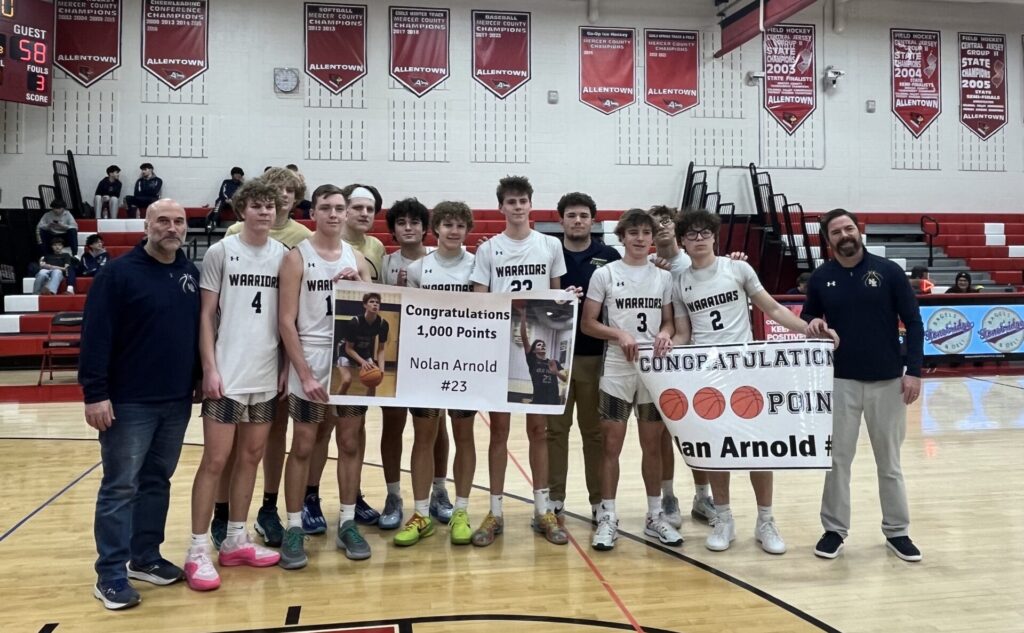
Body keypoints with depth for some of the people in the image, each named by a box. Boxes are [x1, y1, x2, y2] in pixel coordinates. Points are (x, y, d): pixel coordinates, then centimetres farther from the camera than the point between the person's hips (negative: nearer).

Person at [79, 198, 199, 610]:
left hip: (178, 402, 6)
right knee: (120, 488, 1)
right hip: (129, 403, -6)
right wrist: (95, 393, -17)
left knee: (157, 482, 15)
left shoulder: (192, 274, 8)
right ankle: (110, 575, 9)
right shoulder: (119, 272, -9)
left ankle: (145, 558, 27)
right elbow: (95, 335, -13)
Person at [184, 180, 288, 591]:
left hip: (266, 375, 4)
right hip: (227, 374, -4)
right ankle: (198, 551, 7)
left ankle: (236, 541, 22)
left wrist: (286, 366, 5)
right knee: (215, 461, -2)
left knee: (251, 456, 11)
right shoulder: (220, 253, -2)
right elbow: (207, 315, -2)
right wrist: (210, 368, -9)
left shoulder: (283, 255, 6)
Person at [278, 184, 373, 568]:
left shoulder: (357, 259, 9)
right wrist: (305, 374, -15)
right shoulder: (297, 257, -4)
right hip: (310, 365, -4)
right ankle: (294, 528, 12)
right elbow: (287, 321, -9)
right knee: (303, 447, 2)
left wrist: (360, 285, -10)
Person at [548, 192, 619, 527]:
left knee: (595, 431, 8)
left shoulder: (610, 257, 4)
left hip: (597, 356, 0)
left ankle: (599, 502, 19)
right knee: (555, 429, 6)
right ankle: (554, 500, 17)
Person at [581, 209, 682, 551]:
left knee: (652, 445, 11)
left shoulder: (664, 277, 7)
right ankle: (607, 518, 12)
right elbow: (588, 323, -2)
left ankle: (655, 515, 23)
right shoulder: (604, 274, -2)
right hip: (617, 369, -2)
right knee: (612, 445, 2)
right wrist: (619, 334, -18)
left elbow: (669, 321, 11)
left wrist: (665, 334, -11)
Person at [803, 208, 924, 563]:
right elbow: (807, 317, 14)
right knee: (837, 459, 5)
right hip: (840, 381, 1)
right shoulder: (821, 278, 2)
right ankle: (834, 530, 17)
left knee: (889, 460, 10)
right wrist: (812, 324, -11)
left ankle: (897, 531, 24)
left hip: (887, 381, -1)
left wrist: (914, 370, -8)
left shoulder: (888, 271, -2)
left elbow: (913, 322, -1)